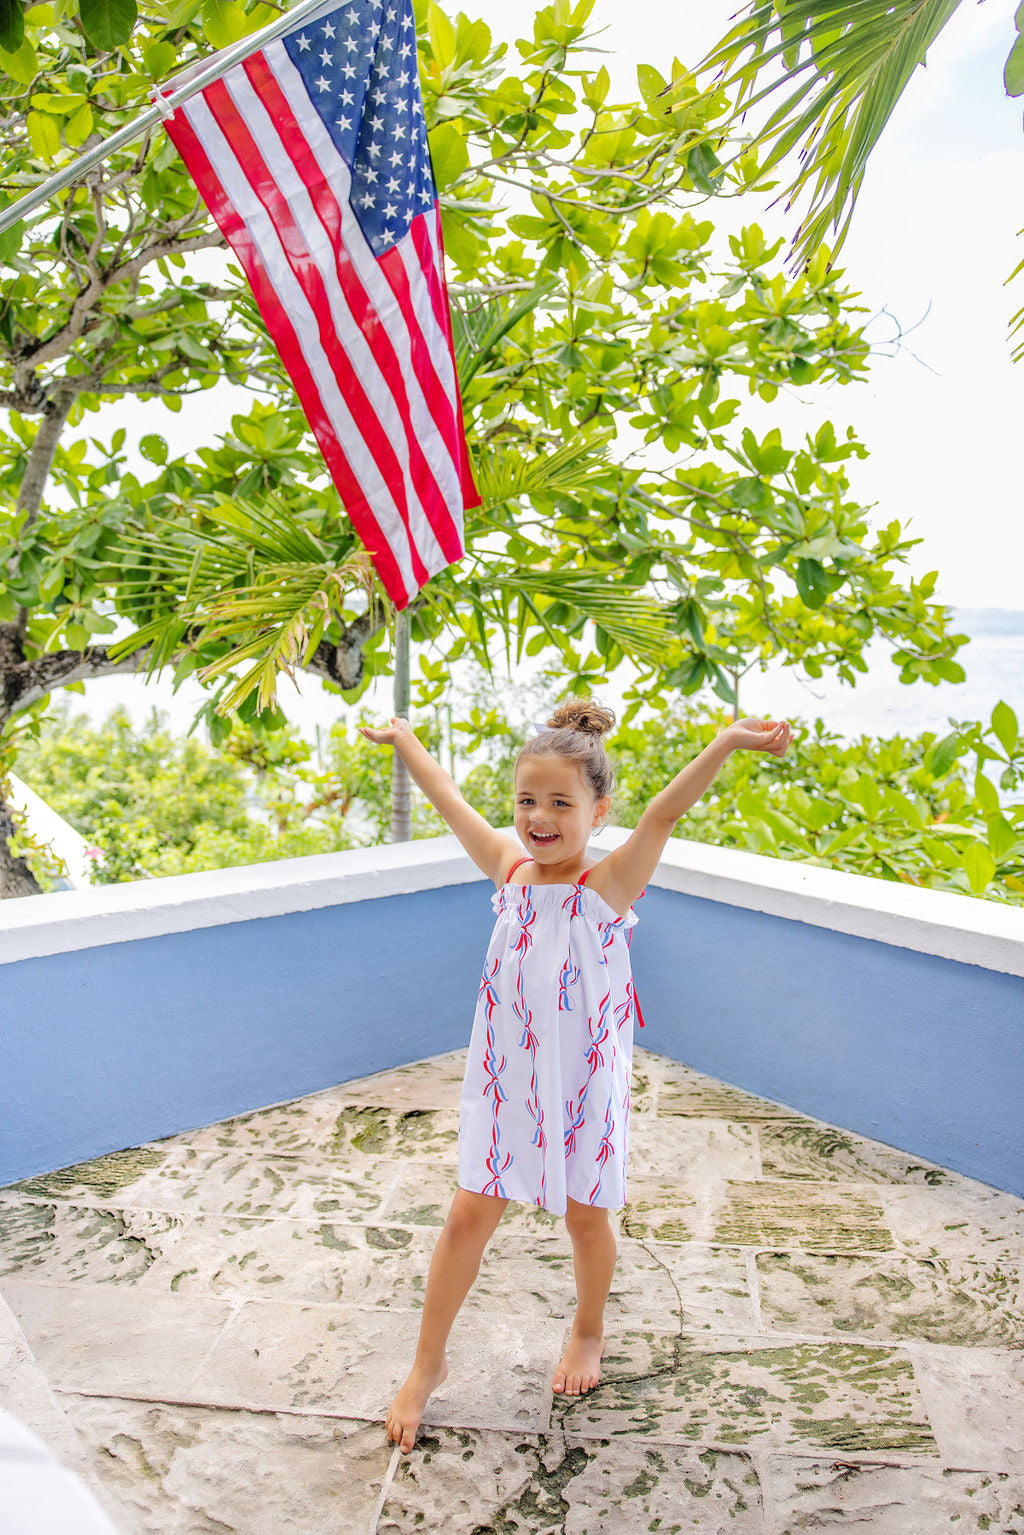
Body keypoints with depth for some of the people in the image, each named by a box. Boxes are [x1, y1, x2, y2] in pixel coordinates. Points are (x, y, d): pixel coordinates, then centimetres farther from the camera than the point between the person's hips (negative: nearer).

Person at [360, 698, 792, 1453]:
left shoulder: (609, 883, -17)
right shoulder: (510, 867, -6)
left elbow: (664, 813, -33)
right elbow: (450, 798, 6)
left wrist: (728, 743, -47)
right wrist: (403, 739, 19)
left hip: (582, 1081, -2)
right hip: (506, 1076, 3)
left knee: (586, 1216, 17)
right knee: (470, 1216, 8)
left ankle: (589, 1335, 46)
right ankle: (429, 1362, 29)